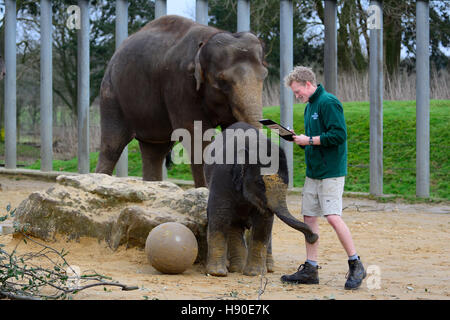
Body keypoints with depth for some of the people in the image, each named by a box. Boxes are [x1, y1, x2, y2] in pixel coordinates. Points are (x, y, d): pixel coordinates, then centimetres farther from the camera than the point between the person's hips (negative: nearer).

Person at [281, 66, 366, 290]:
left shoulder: (328, 103, -12)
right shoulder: (310, 107, 17)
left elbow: (339, 135, -21)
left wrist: (309, 140, -16)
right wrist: (297, 138, 4)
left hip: (331, 171, -10)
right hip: (313, 171, 10)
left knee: (333, 217, -14)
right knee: (309, 217, 8)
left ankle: (356, 265, -4)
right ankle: (310, 269, 13)